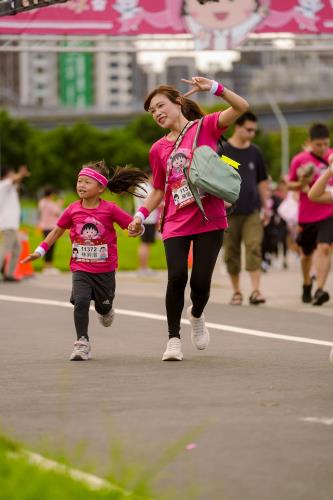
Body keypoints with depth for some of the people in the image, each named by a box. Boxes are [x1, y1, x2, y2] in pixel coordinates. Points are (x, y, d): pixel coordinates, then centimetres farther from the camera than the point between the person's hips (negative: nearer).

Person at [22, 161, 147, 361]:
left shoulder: (110, 209, -10)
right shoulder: (73, 210, -3)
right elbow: (57, 231, 11)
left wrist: (138, 228, -30)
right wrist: (40, 250, 7)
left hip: (105, 269, -1)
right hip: (81, 268, 1)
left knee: (104, 306, 13)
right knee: (81, 301, -18)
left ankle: (106, 310, 51)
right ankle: (82, 343, -10)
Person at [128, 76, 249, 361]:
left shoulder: (205, 127, 0)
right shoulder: (158, 149, 9)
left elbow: (241, 107, -13)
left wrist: (214, 88, -25)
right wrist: (141, 215, 3)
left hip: (209, 220, -2)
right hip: (176, 223, 2)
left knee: (200, 281, -4)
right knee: (177, 277, -14)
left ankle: (197, 316, 31)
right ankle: (174, 338, 1)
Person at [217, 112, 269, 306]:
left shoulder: (255, 152, 10)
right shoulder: (222, 151, -1)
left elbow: (262, 181, 18)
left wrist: (266, 206, 15)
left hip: (252, 211, 2)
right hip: (230, 212, -2)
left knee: (254, 248, -13)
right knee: (232, 252, 3)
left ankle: (255, 290, -17)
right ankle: (237, 292, 15)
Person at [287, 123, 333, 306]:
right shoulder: (299, 160, -6)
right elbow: (290, 184, 3)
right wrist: (301, 184, -16)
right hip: (306, 214, 0)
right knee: (306, 253, 15)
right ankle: (307, 284, 40)